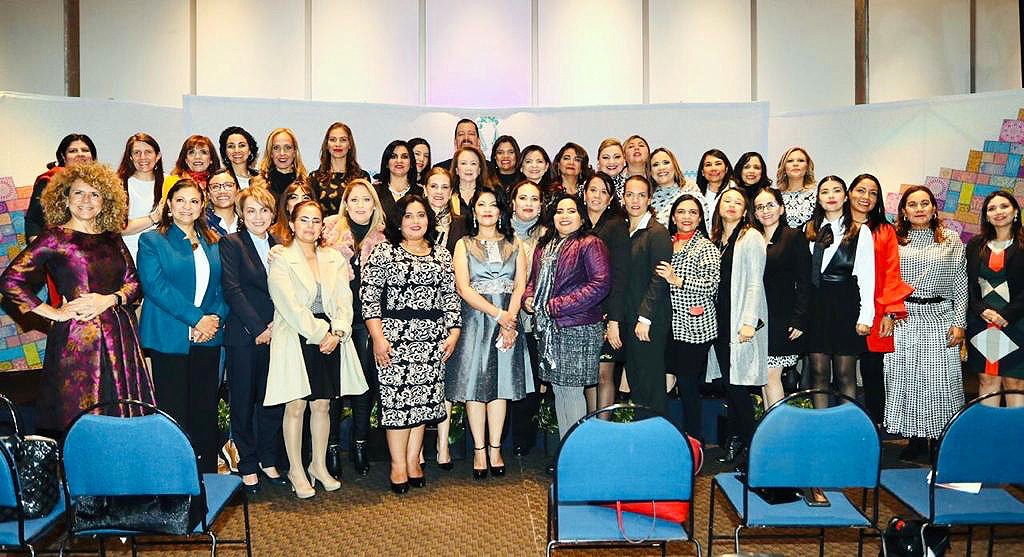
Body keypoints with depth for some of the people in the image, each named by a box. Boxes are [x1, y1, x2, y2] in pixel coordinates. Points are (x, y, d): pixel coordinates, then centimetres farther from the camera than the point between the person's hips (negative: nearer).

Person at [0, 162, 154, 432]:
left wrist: (109, 299, -9)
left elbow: (134, 282, 10)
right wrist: (54, 313, -8)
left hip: (120, 337, 4)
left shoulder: (113, 239, 14)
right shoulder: (53, 238, -1)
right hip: (76, 338, -4)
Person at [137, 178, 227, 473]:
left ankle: (208, 477, 16)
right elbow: (155, 286, -10)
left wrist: (215, 319, -7)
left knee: (207, 412, 7)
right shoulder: (151, 241, 1)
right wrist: (195, 319, -16)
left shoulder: (213, 242, 14)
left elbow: (223, 286, 12)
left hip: (208, 339, 4)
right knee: (174, 413, 0)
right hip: (169, 339, -4)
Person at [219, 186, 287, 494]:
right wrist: (258, 328, -13)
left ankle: (269, 460, 23)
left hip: (275, 334, 4)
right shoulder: (231, 243, -2)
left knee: (273, 399, 9)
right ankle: (248, 466, 17)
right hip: (244, 335, -4)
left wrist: (277, 323, -6)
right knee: (243, 402, 5)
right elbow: (232, 289, -10)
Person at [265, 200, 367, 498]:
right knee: (295, 406, 0)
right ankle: (296, 470, 13)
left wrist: (337, 332, -9)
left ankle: (319, 465, 22)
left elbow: (344, 300, 6)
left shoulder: (335, 259, 13)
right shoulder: (281, 260, -1)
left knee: (322, 405, 9)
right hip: (295, 339, -4)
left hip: (332, 338, 4)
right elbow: (289, 305, -10)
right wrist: (320, 334, -13)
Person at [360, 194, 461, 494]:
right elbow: (369, 295, -5)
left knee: (423, 398, 6)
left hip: (432, 339, 4)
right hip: (395, 337, -4)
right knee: (397, 398, -3)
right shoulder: (383, 252, 0)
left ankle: (413, 460, 18)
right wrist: (378, 337, -10)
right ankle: (398, 464, 9)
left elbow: (450, 296, 13)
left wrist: (454, 332, 5)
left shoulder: (441, 255, 13)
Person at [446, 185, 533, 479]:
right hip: (475, 320, -1)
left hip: (508, 321, 2)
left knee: (501, 383, 2)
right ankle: (479, 450, 4)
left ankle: (495, 449, 8)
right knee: (475, 382, -3)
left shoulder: (513, 243, 12)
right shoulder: (464, 245, 6)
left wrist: (510, 320, -11)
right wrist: (498, 314, -14)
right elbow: (463, 288, -5)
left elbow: (520, 285, 3)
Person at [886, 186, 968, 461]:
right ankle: (916, 438, 13)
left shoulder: (951, 241, 7)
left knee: (941, 380, -1)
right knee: (906, 379, 2)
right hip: (903, 322, 1)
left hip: (940, 321, 0)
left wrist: (959, 323, 0)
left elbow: (961, 286, 6)